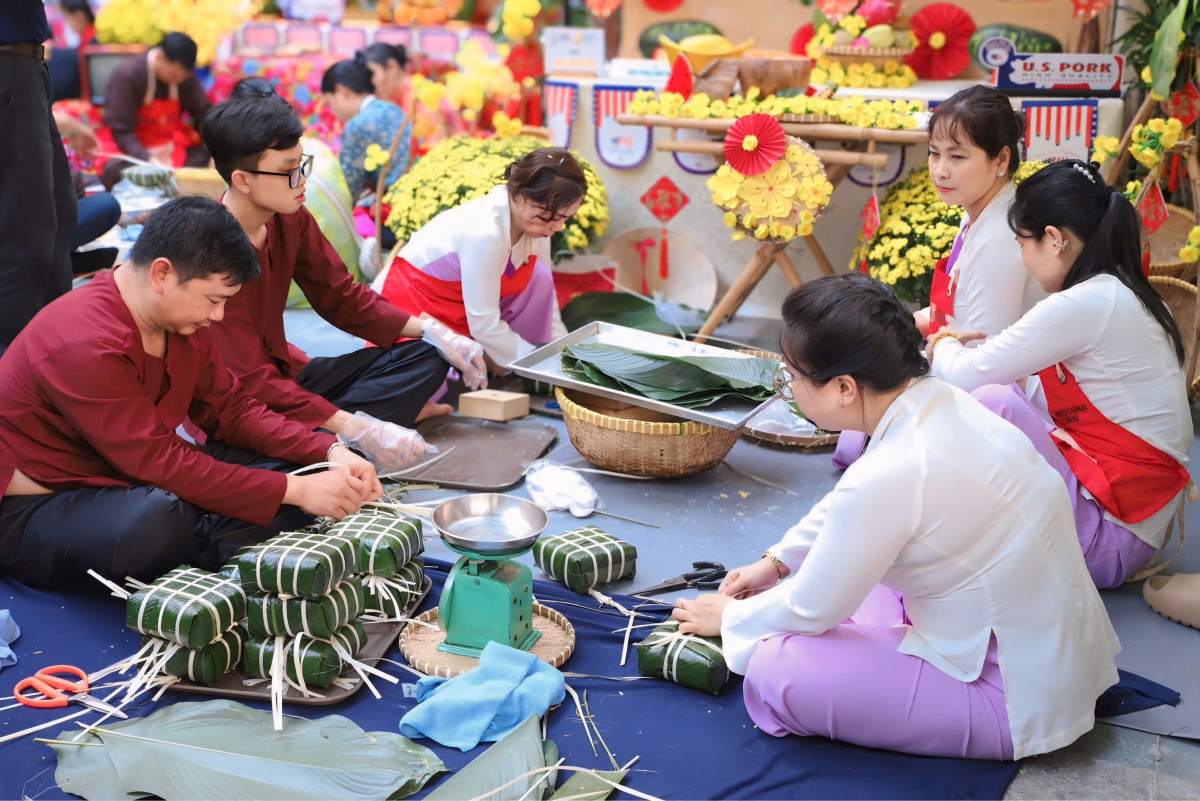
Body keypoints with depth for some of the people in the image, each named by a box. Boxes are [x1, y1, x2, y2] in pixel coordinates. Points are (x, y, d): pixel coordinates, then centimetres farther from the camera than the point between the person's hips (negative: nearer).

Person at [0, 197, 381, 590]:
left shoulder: (183, 320, 0)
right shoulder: (86, 345, -27)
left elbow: (229, 407, 6)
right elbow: (160, 462, -28)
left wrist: (330, 451, -9)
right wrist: (296, 491, -27)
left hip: (129, 484, 8)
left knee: (305, 469, -6)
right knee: (160, 517, -42)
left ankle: (190, 556, -22)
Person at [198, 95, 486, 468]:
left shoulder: (291, 219, -3)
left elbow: (343, 298, 7)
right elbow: (251, 381, -27)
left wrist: (433, 332, -5)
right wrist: (357, 429, -33)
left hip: (284, 373, 9)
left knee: (424, 357, -1)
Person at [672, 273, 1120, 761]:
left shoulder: (889, 476, -31)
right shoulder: (941, 401, -5)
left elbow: (811, 611, -14)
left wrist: (730, 619, 4)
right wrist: (778, 560, 19)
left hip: (1016, 702, -9)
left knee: (774, 672, -14)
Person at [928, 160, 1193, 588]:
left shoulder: (1085, 305, -20)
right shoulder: (1125, 295, 9)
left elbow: (965, 377, -17)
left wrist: (945, 348, 6)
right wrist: (990, 344, 10)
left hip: (1110, 539, -10)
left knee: (991, 402, -21)